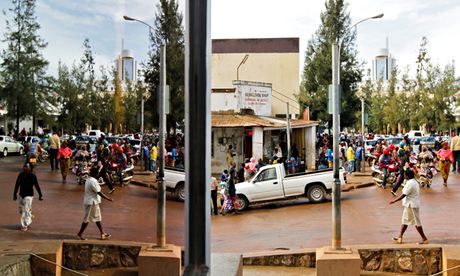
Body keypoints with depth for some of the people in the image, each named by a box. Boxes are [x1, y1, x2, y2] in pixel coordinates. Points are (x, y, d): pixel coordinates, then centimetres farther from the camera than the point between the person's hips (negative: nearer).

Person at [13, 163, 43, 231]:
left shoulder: (32, 176, -11)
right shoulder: (20, 175, 1)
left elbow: (37, 186, -7)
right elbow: (17, 185, 10)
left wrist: (40, 195, -3)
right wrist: (15, 194, 14)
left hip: (28, 195, -6)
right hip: (21, 195, 6)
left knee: (26, 210, -4)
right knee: (21, 210, 14)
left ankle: (25, 225, 9)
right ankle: (28, 221, 36)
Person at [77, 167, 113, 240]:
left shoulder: (88, 180, 8)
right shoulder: (93, 181, -22)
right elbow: (99, 193, -23)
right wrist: (109, 199, -16)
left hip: (94, 202, 10)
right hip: (91, 203, -10)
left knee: (98, 217, 14)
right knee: (87, 219, 1)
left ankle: (102, 234, 21)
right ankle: (80, 234, 12)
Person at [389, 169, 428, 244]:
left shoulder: (410, 184, -21)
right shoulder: (415, 182, 10)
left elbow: (403, 195, -21)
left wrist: (394, 201, -14)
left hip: (411, 206, -10)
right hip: (410, 205, 10)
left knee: (416, 222, -1)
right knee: (404, 221, 14)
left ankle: (424, 239, 7)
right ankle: (400, 237, 20)